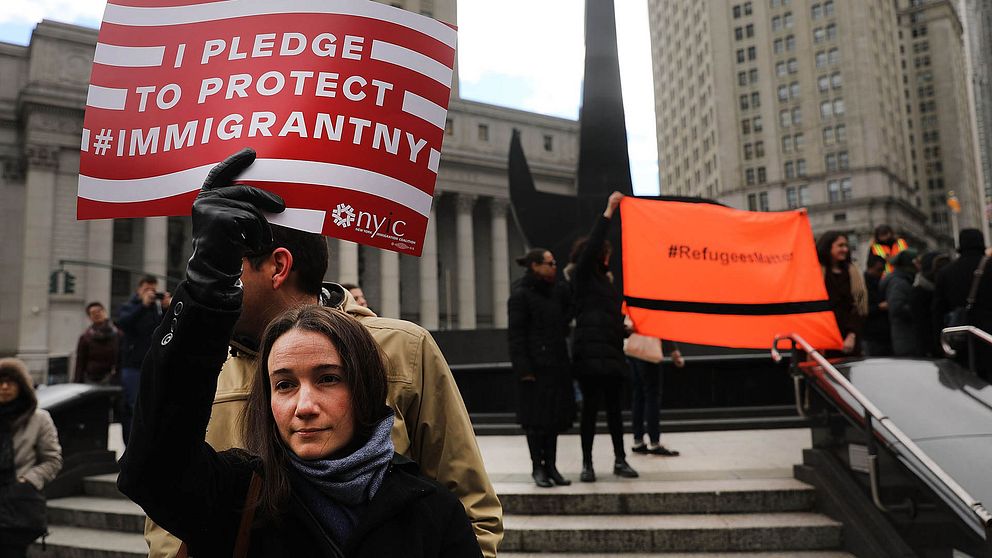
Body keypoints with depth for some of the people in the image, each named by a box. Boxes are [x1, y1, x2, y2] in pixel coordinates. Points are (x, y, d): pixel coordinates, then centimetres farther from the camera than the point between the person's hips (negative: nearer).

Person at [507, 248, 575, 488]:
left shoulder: (558, 291, 12)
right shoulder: (520, 295, -7)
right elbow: (516, 334, -12)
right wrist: (524, 369, -17)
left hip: (557, 364, 7)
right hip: (535, 366, -7)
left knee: (555, 416, 10)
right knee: (536, 418, 0)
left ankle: (550, 466, 19)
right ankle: (538, 467, 13)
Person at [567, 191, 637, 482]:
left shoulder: (604, 280, 21)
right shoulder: (582, 276, 0)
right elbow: (592, 244, -15)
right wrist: (608, 211, -15)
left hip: (611, 351, 7)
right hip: (590, 351, -7)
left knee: (614, 406, 11)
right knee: (591, 406, -5)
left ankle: (620, 460, 19)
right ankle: (587, 464, 3)